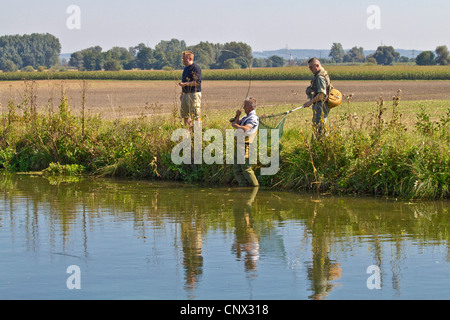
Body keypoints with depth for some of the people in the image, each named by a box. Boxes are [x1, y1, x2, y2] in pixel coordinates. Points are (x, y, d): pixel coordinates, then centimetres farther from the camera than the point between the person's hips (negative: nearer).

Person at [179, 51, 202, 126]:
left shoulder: (196, 68, -12)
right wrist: (182, 93, 22)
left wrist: (185, 84, -23)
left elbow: (197, 82, -20)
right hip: (186, 94, 9)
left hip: (194, 94, -9)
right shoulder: (186, 68, 17)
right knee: (184, 114, 10)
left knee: (195, 115, -8)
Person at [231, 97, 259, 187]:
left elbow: (245, 129, -28)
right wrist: (237, 115, 6)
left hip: (245, 147, -10)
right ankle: (243, 187, 13)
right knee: (236, 169, 9)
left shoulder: (253, 118, -12)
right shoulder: (246, 117, 20)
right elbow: (235, 123, 22)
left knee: (246, 169, -8)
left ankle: (256, 187, -1)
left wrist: (235, 125, -17)